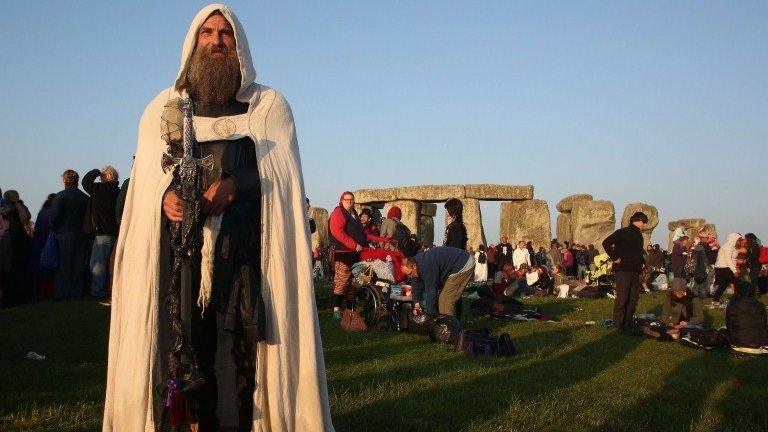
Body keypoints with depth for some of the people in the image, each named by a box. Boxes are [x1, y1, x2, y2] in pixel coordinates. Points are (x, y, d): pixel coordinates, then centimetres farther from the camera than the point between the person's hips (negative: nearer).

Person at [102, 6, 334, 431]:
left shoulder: (269, 105, 14)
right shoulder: (164, 107, 19)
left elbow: (279, 169, 2)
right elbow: (147, 174, 10)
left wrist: (234, 185, -16)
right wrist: (165, 196, -13)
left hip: (248, 241, -1)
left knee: (250, 334, -10)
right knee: (194, 335, -4)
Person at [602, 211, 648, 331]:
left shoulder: (639, 235, 18)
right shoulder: (623, 232, -8)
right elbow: (606, 243, -16)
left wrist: (640, 263, 15)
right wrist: (614, 258, -16)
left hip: (635, 272, 8)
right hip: (623, 271, -8)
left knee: (633, 300, 9)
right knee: (622, 299, -7)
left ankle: (628, 324, 17)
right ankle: (617, 326, -3)